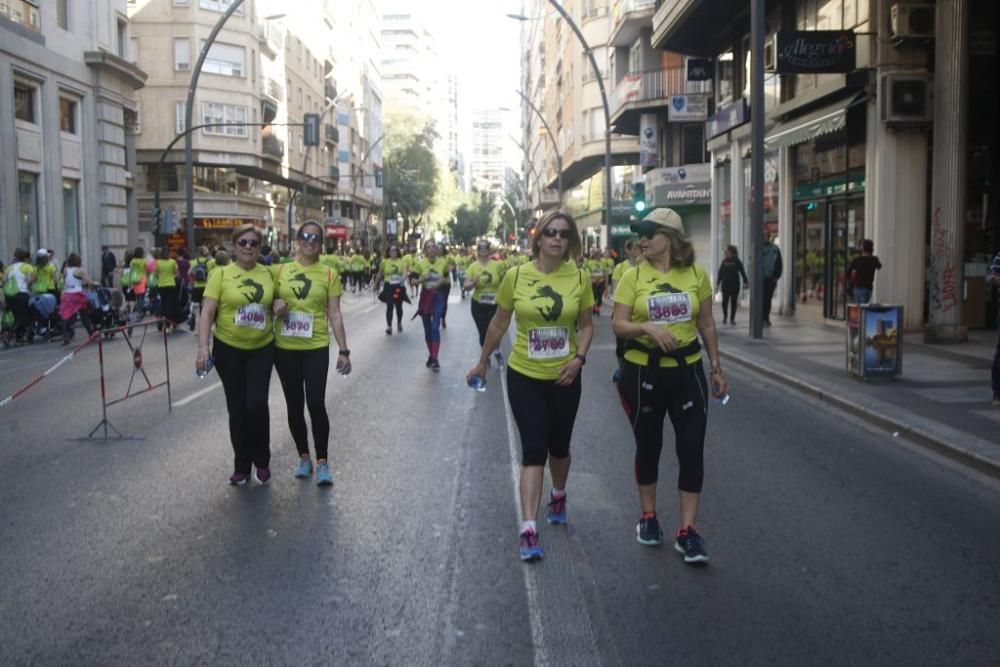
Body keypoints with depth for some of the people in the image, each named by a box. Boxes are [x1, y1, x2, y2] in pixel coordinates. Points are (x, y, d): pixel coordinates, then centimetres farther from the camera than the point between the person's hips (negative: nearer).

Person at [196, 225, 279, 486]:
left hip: (261, 349, 1)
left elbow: (274, 302, 19)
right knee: (237, 408, 7)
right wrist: (203, 347, -22)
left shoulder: (268, 273, 2)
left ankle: (261, 461, 12)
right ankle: (241, 465, 22)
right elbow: (207, 312, -11)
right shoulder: (222, 273, -7)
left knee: (257, 404, -9)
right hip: (228, 349, -1)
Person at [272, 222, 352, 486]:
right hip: (285, 348, 2)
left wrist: (344, 350, -4)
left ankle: (322, 462, 7)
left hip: (316, 348, -2)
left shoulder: (329, 275, 0)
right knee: (294, 405, 10)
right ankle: (304, 457, 26)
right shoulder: (280, 271, 4)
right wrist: (274, 304, -10)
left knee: (316, 404, -7)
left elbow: (334, 315, 1)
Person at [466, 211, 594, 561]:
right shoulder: (516, 276, -8)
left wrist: (579, 357, -13)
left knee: (559, 447, 18)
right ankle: (528, 529, -6)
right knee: (533, 450, -7)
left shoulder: (579, 278, -6)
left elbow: (586, 325, 4)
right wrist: (482, 361, 12)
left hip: (564, 378, 2)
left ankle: (558, 496, 48)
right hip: (524, 376, -2)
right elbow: (499, 324, 4)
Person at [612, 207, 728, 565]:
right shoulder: (634, 276, -4)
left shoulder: (696, 274, 0)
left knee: (692, 449, -2)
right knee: (648, 446, 13)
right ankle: (648, 516, 31)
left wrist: (717, 368, 10)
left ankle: (687, 531, 7)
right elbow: (618, 324, -7)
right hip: (643, 373, 0)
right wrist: (647, 327, -26)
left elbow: (707, 324, 9)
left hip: (687, 371, 1)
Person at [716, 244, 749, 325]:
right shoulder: (724, 261, 3)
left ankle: (732, 318, 10)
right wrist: (718, 282, 9)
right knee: (725, 301, 1)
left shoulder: (737, 261, -4)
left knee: (734, 302, 3)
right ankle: (725, 317, 17)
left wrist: (746, 282, -5)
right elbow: (720, 272, 9)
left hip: (735, 285, -2)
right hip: (725, 285, 2)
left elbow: (742, 272, -2)